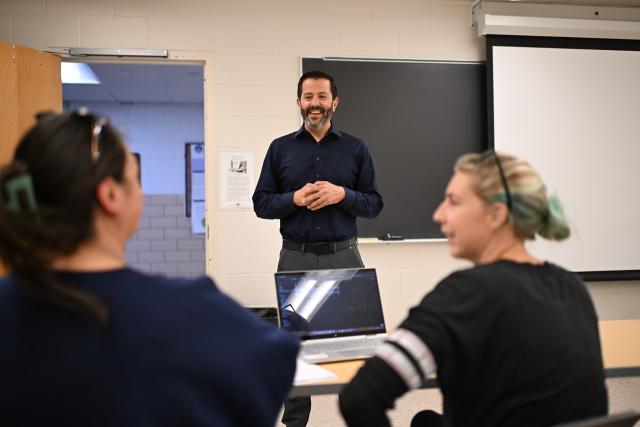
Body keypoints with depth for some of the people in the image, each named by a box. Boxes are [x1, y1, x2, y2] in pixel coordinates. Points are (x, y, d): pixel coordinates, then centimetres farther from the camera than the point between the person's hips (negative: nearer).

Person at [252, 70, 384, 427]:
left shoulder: (356, 149, 7)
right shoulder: (280, 148, 8)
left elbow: (375, 203, 5)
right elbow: (261, 203, 5)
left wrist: (342, 195, -13)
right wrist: (295, 199, -13)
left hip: (344, 256, 0)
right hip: (295, 257, 1)